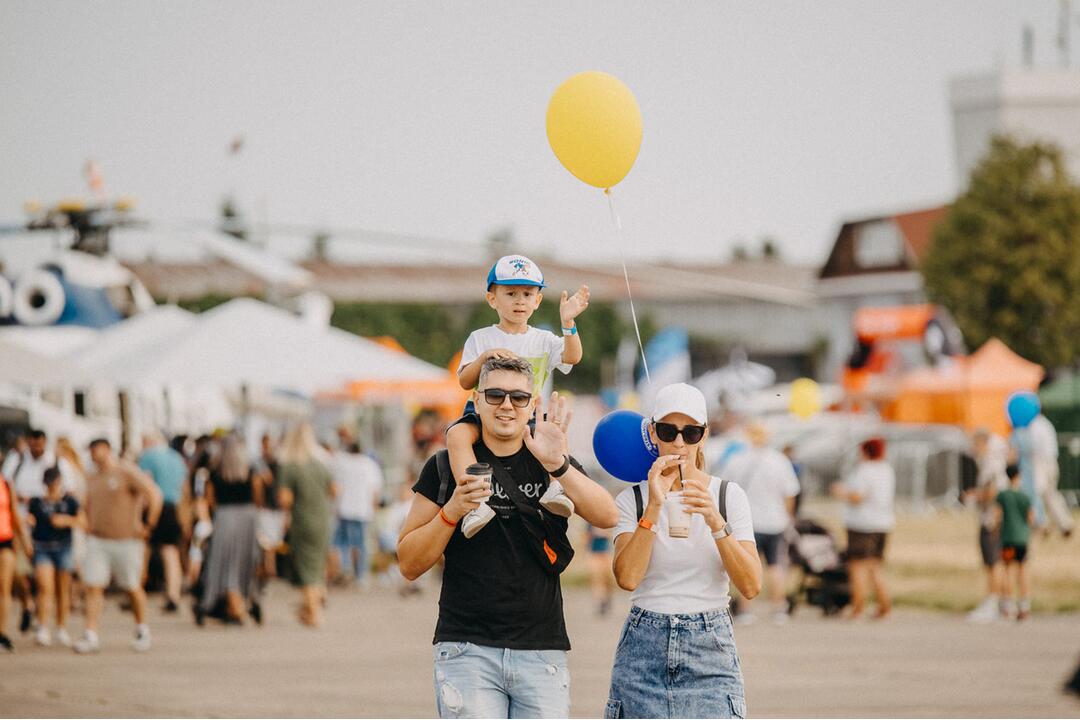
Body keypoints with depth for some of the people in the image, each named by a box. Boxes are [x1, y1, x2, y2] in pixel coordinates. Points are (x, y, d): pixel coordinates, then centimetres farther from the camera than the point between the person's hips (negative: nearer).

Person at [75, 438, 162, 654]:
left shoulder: (127, 472, -10)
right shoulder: (93, 479, 13)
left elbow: (154, 496, -14)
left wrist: (148, 527, -12)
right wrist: (89, 526, 19)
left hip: (126, 541, -5)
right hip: (97, 541, 6)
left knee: (133, 588, 6)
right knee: (93, 587, -7)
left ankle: (142, 631, 25)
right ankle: (91, 637, -10)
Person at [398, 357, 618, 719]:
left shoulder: (557, 465, 11)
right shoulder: (446, 467, 6)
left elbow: (606, 516, -9)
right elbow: (409, 565, 5)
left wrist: (557, 465, -23)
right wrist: (452, 512, -11)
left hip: (543, 651, 2)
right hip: (468, 650, -2)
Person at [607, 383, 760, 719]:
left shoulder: (729, 495, 5)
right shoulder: (633, 499, 4)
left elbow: (751, 586, -5)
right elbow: (627, 577, -12)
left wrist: (716, 523, -17)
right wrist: (654, 507, -16)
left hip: (710, 652, -1)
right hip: (644, 650, 1)